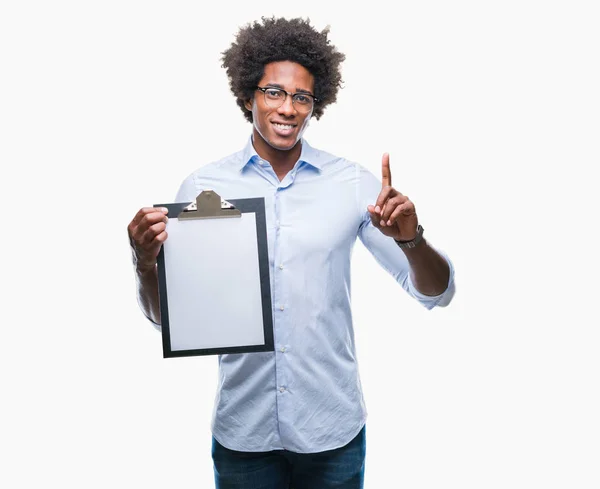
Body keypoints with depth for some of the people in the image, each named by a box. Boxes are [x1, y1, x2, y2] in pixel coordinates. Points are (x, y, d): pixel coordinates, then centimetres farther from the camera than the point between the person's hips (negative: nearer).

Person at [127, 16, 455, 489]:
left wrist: (410, 238, -25)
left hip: (333, 430, 0)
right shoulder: (202, 187, -4)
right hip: (242, 430, 0)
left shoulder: (354, 183, -5)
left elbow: (437, 292, -4)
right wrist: (146, 263, -21)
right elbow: (165, 317, 0)